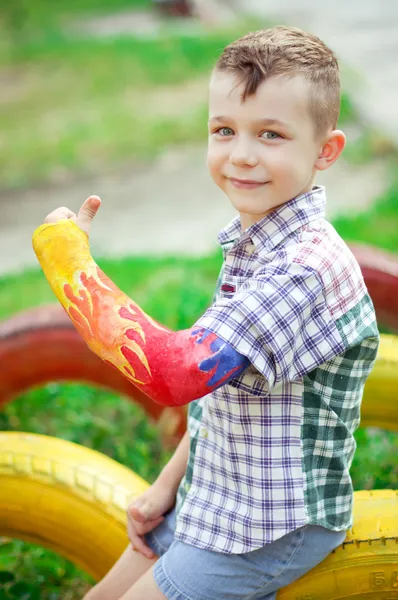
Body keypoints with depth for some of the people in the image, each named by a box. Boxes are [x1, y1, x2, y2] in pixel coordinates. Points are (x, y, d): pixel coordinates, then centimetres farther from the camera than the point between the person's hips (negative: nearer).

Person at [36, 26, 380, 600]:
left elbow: (178, 373, -36)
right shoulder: (249, 243, 3)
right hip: (213, 502, 9)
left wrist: (70, 256, -29)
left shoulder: (309, 266, -28)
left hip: (273, 527, -9)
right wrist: (169, 485, 10)